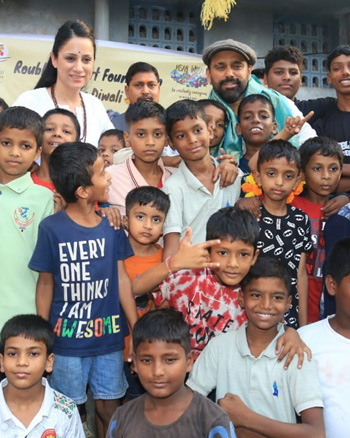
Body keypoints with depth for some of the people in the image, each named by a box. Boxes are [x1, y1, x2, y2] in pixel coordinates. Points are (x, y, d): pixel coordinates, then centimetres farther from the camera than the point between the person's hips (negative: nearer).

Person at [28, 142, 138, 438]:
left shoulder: (112, 224, -5)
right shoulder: (51, 229, -13)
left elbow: (121, 278, 0)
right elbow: (46, 283, -4)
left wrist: (137, 329, 2)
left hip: (109, 335, 2)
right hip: (67, 338, -2)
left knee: (109, 406, 15)